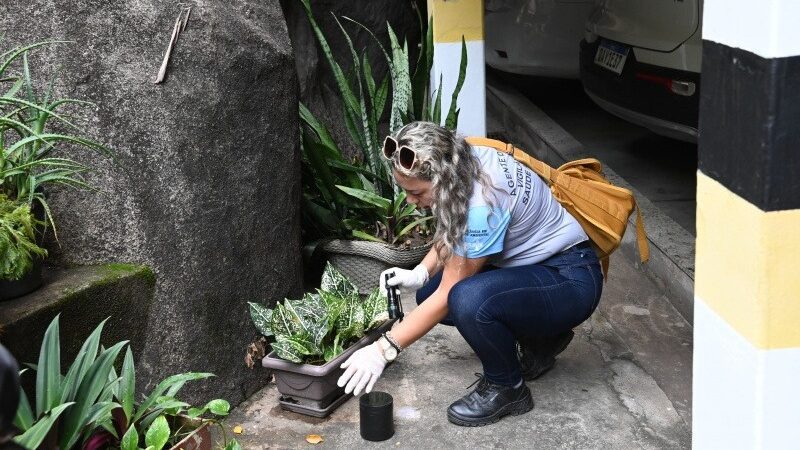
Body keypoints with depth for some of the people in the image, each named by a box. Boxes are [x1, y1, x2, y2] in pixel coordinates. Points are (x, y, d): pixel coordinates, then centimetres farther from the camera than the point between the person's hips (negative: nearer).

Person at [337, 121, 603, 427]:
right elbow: (452, 231, 13)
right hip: (526, 264, 9)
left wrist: (383, 351, -20)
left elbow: (447, 298, -24)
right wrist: (420, 274, -3)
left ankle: (507, 389, -6)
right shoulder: (463, 164, -8)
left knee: (468, 300, -34)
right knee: (429, 293, 0)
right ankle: (539, 340, 12)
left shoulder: (483, 205, -32)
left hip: (570, 278, -9)